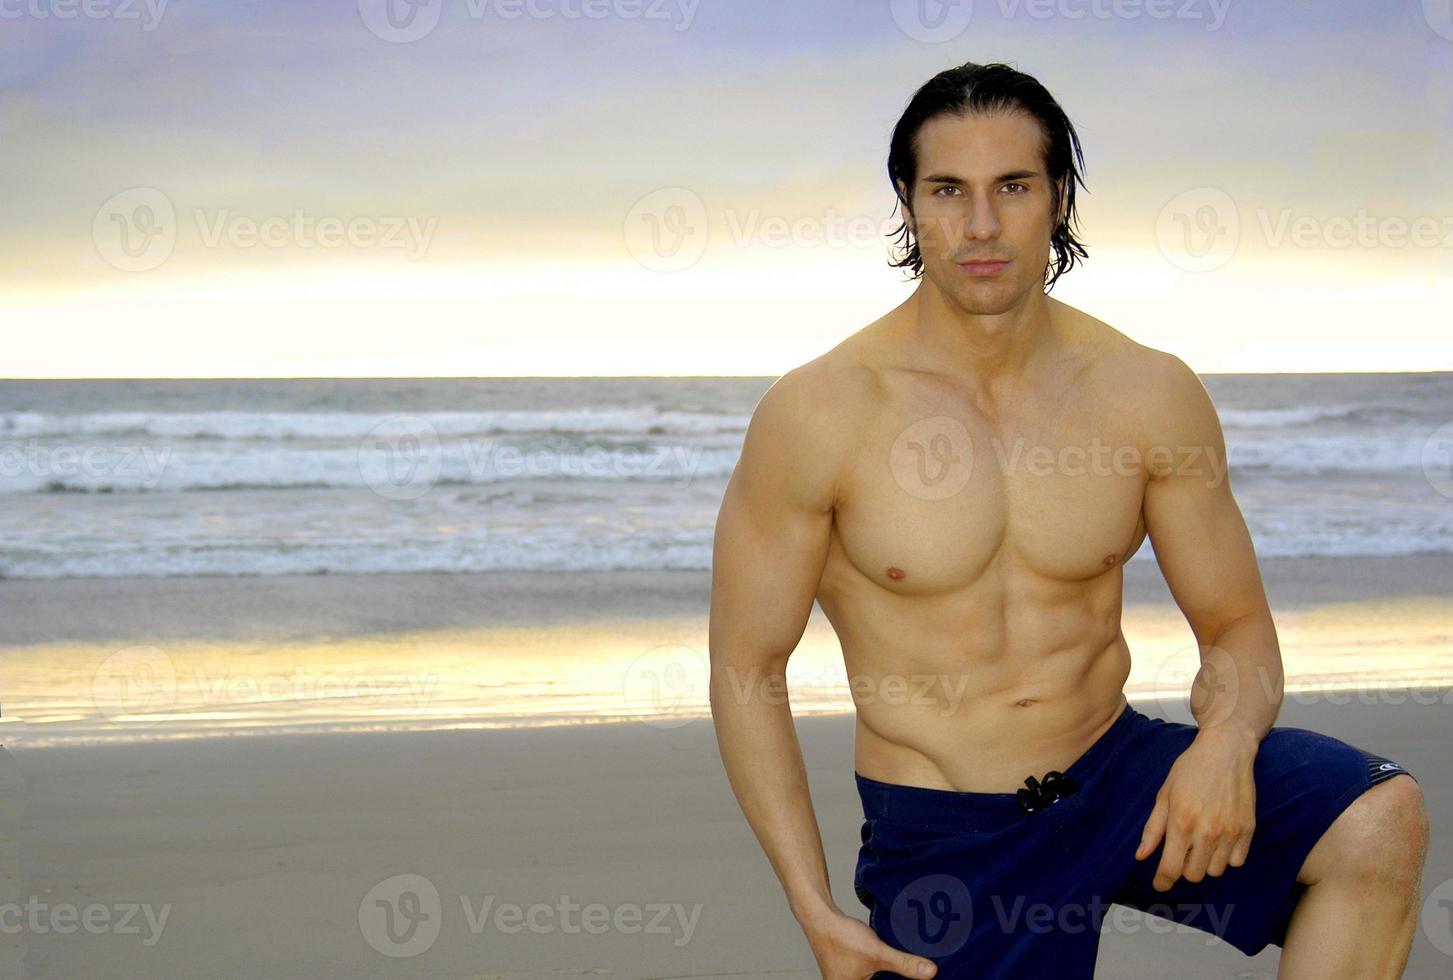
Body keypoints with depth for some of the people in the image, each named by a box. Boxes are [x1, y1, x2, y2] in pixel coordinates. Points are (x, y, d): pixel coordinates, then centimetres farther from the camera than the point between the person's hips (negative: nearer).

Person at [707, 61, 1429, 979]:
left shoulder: (1151, 395, -3)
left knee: (1383, 821, -22)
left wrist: (1226, 739, -20)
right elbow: (748, 668, -5)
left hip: (1122, 770, 2)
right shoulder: (815, 414, -11)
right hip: (941, 835, -2)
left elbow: (1237, 624, 5)